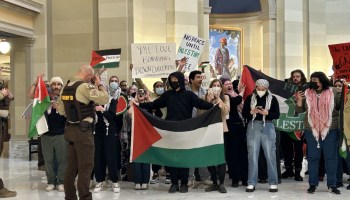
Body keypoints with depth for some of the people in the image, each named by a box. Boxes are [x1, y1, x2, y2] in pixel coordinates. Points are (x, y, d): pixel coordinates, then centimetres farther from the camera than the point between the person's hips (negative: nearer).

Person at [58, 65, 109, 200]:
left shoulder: (66, 87, 12)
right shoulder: (85, 86, -15)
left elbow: (61, 110, 17)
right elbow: (105, 99, -18)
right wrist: (99, 84, -4)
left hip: (70, 129, 9)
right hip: (83, 130, -9)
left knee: (72, 165, 13)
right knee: (86, 166, -3)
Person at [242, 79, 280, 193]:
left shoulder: (272, 99, 2)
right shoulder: (250, 98, 5)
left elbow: (277, 115, -2)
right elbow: (244, 114, 4)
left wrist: (266, 113, -18)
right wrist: (251, 112, -16)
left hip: (268, 127, -1)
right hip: (253, 127, 1)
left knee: (270, 155, 0)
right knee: (252, 155, 2)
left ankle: (273, 183, 7)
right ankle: (251, 183, 8)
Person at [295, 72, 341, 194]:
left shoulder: (334, 93, 0)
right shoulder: (306, 93, 4)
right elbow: (299, 110, 8)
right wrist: (299, 101, -11)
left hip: (330, 130, -1)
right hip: (311, 130, 1)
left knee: (331, 157, 4)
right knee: (313, 157, 7)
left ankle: (332, 184, 13)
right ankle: (313, 184, 15)